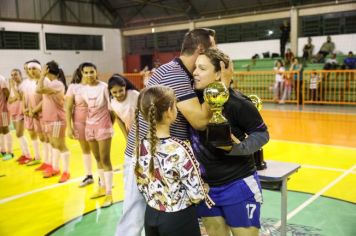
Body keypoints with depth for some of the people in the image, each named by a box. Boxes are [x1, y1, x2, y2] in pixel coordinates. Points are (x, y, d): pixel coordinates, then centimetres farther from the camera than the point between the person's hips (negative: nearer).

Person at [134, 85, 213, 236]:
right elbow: (196, 195, -20)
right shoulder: (179, 150, -26)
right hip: (180, 220, -5)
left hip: (151, 216, 6)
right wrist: (203, 189, 0)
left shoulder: (140, 146, -7)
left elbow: (142, 187, 4)